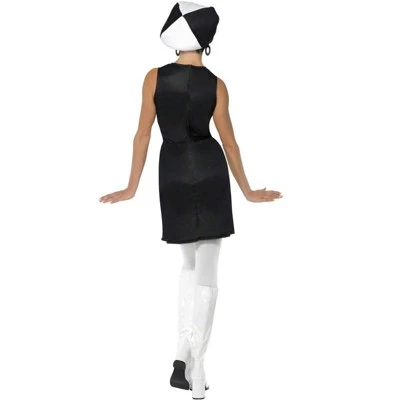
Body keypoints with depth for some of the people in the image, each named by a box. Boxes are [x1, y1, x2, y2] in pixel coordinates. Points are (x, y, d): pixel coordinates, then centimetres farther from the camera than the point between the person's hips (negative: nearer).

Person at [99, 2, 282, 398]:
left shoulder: (154, 77, -4)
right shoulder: (216, 85, -5)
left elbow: (143, 134, -2)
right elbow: (229, 141, 0)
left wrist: (132, 187, 7)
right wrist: (247, 190, 12)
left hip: (173, 171, 2)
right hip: (209, 169, -1)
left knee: (190, 263, 21)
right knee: (206, 272, 2)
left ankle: (182, 356, 11)